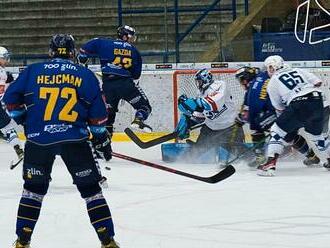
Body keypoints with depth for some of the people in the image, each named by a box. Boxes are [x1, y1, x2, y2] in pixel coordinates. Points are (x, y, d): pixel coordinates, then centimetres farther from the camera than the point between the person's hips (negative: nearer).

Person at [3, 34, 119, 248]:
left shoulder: (33, 71, 7)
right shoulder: (85, 76, 5)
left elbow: (11, 98, 8)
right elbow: (97, 113, 5)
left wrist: (22, 118, 25)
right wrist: (102, 139, 16)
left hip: (38, 140, 1)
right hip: (74, 140, -1)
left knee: (34, 188, 18)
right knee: (90, 188, 8)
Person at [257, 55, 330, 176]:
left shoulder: (272, 83, 12)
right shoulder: (298, 71, 23)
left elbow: (280, 108, 15)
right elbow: (318, 82, 12)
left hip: (299, 105, -5)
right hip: (317, 101, 5)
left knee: (277, 131, 5)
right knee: (316, 133, 29)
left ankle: (271, 163, -9)